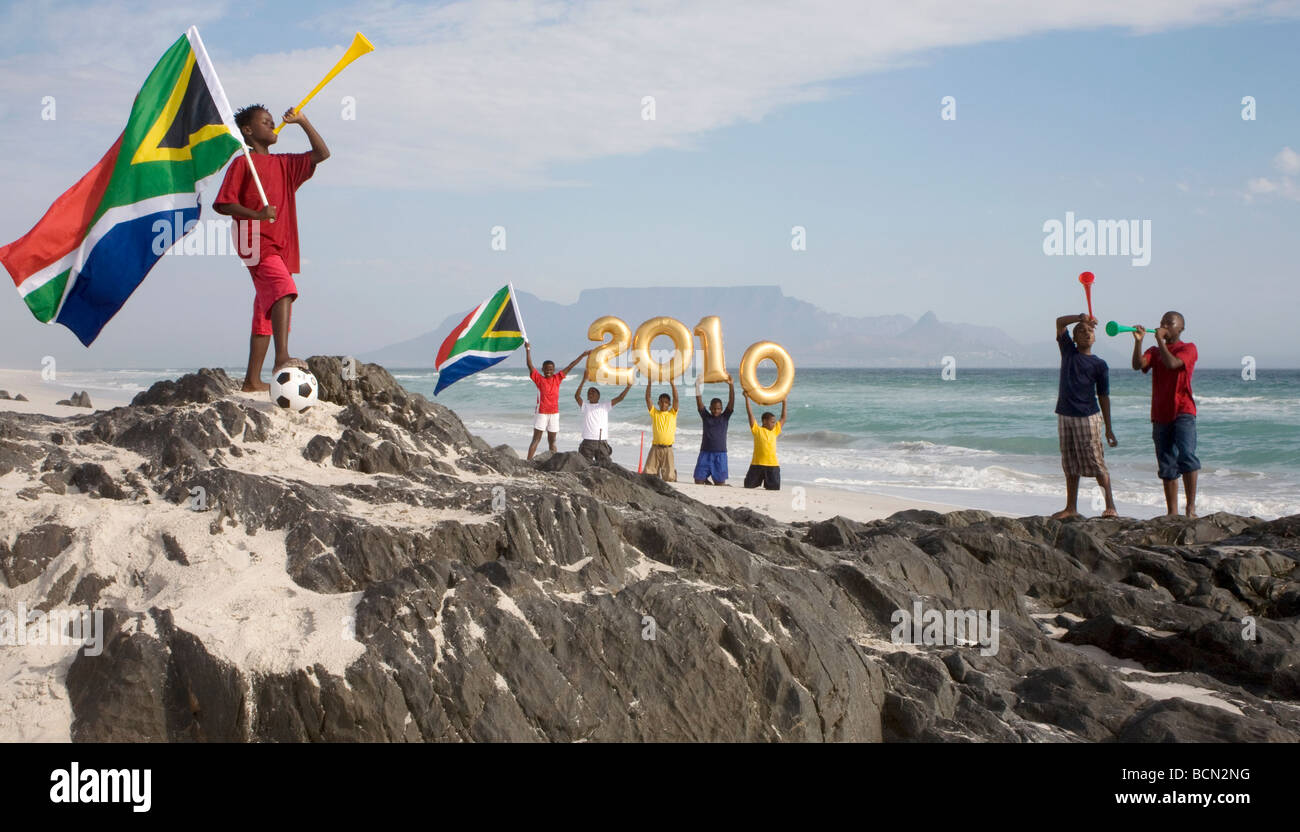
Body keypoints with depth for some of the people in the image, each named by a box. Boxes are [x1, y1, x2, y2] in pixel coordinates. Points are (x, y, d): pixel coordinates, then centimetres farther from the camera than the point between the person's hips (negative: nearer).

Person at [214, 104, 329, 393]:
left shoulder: (284, 164, 22)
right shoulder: (242, 163, 1)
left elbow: (321, 154, 20)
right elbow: (223, 204, -6)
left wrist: (303, 121, 13)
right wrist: (257, 214, -20)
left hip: (281, 246, 8)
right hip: (257, 242, -8)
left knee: (267, 310, 8)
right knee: (284, 290, -30)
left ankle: (252, 380, 12)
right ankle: (282, 358, -42)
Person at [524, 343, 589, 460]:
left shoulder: (557, 378, 6)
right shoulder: (539, 379, -2)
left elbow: (570, 366, 7)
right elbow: (530, 366, -10)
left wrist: (583, 355, 9)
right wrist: (527, 350, -18)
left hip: (554, 413, 3)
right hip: (541, 413, -3)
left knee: (552, 440, 9)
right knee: (536, 439, -3)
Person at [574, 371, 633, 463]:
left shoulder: (605, 406, 11)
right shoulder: (585, 406, 9)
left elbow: (619, 398, 3)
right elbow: (577, 396, -7)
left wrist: (628, 387, -9)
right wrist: (584, 380, -13)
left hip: (602, 442, 1)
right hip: (588, 442, -1)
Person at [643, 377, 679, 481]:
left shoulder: (672, 413, 7)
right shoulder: (654, 413, 9)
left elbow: (676, 398, -4)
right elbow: (647, 399, 0)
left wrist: (672, 384, -14)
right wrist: (649, 384, -10)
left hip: (668, 448, -1)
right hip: (655, 448, 1)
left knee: (669, 476, -2)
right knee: (649, 473, 0)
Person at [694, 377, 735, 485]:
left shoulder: (725, 418, 6)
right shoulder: (706, 417, 9)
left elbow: (731, 403, -4)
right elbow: (699, 404, -2)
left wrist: (731, 386, -15)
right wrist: (698, 390, -15)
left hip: (720, 454, -1)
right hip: (705, 453, 1)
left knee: (720, 482, 0)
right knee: (698, 481, 0)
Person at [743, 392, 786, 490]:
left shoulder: (775, 431, 15)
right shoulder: (757, 430, 2)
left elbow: (783, 418, 22)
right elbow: (750, 414, -3)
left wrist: (784, 403, 21)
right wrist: (746, 398, -6)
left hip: (773, 464, 3)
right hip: (757, 463, -3)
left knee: (775, 488, -2)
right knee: (749, 486, 2)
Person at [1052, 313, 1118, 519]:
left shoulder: (1099, 365, 3)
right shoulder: (1068, 352, 9)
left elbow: (1103, 397, 3)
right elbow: (1060, 322, 1)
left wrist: (1109, 429, 2)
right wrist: (1081, 317, -14)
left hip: (1088, 417, -3)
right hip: (1065, 416, 3)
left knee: (1097, 463, -5)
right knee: (1070, 465, 9)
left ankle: (1110, 506, -1)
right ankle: (1071, 508, 15)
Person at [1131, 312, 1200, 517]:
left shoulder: (1188, 348, 3)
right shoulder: (1154, 351, 17)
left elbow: (1172, 363, -17)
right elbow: (1138, 365, -3)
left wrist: (1160, 340, -11)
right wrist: (1138, 341, -15)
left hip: (1183, 412, -5)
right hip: (1160, 415, 5)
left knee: (1186, 455, -23)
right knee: (1167, 466, 5)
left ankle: (1191, 506, -20)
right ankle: (1172, 512, 10)